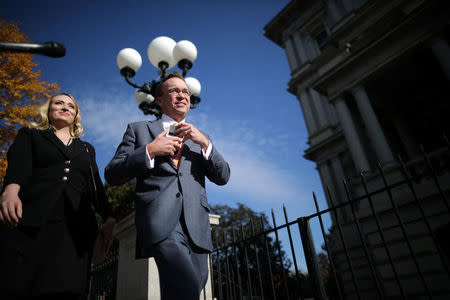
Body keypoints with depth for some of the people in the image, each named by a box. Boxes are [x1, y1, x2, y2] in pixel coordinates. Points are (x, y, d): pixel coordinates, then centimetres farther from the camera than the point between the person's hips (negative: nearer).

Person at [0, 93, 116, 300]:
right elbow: (18, 165, -1)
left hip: (75, 227, 2)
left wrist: (108, 218, 2)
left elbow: (96, 187, 18)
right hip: (30, 222, -1)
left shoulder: (87, 149, 27)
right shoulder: (30, 135, 20)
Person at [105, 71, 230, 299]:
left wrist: (205, 143, -2)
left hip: (196, 227, 4)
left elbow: (223, 177, 13)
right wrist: (149, 150, -7)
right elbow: (112, 175, 7)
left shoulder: (199, 138, 23)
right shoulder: (139, 129, 15)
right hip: (162, 221, -4)